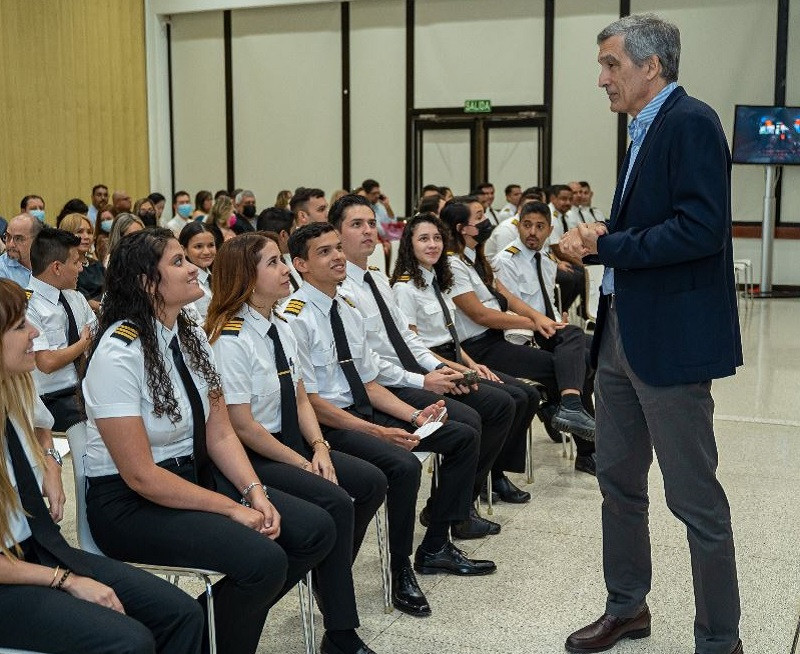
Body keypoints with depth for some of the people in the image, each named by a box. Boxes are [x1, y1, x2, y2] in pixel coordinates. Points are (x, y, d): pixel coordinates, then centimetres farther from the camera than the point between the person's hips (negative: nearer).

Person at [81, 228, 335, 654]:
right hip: (131, 502, -8)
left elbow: (221, 434, 4)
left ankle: (233, 616, 11)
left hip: (196, 475, 8)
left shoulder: (193, 338, 4)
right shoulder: (118, 353, -20)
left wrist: (255, 492, -12)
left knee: (315, 529, -6)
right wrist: (232, 508, -20)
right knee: (262, 560, -26)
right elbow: (140, 475, -21)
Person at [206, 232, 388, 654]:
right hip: (251, 458, -9)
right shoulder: (230, 341, -20)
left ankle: (332, 582, 15)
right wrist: (302, 463, -15)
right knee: (336, 503, -24)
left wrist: (318, 448, -7)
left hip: (291, 445, 9)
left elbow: (300, 399, 10)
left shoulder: (281, 329, 7)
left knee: (372, 483, -4)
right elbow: (242, 426, -20)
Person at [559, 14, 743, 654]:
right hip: (622, 330, 10)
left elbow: (702, 228, -24)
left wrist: (608, 245, -17)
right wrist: (601, 236, 1)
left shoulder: (691, 123, -14)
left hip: (671, 337, -10)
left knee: (695, 496, 1)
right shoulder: (645, 130, 15)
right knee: (618, 480, 18)